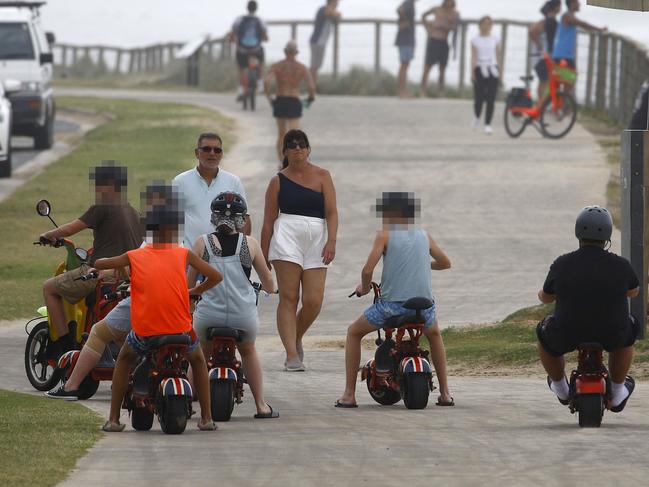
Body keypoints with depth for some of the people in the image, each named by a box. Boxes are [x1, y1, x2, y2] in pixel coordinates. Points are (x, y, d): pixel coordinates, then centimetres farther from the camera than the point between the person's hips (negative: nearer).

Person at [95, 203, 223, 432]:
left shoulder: (135, 256, 7)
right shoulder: (184, 254, 5)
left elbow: (98, 264, 17)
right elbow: (216, 277, 6)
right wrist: (195, 291, 23)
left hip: (144, 331, 0)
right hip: (180, 328, 0)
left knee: (124, 358, 32)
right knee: (197, 359, 33)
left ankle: (113, 419, 22)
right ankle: (206, 418, 25)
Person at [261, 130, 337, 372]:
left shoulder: (322, 176, 10)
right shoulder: (278, 181, 9)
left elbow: (331, 212, 3)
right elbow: (268, 221, 11)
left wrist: (331, 241, -12)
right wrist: (263, 256, 7)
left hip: (316, 239, 1)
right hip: (287, 238, -1)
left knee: (313, 302, -5)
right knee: (288, 298, -10)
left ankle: (296, 339, 24)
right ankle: (292, 355, -12)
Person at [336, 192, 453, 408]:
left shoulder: (385, 235, 1)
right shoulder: (424, 235, 13)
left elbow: (368, 270, -9)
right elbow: (445, 263, 27)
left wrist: (364, 287, 12)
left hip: (391, 304, -3)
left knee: (354, 332, 23)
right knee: (434, 334, 38)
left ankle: (349, 394, 16)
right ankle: (445, 392, 29)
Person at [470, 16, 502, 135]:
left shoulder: (495, 40, 9)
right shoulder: (476, 40, 5)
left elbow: (498, 56, 10)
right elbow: (473, 57, 2)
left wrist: (499, 71, 6)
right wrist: (473, 71, -6)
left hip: (492, 69, 1)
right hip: (480, 70, -1)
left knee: (491, 99, -6)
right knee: (479, 98, -3)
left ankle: (488, 124, -2)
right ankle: (477, 117, 27)